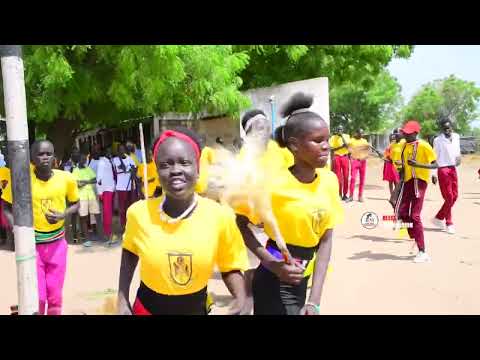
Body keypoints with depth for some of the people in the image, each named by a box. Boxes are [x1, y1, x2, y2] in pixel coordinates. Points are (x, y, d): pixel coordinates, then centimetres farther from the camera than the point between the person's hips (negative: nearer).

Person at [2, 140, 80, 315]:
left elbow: (75, 204, 6)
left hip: (57, 243, 2)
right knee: (37, 298, 3)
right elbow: (7, 208, -1)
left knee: (55, 296, 14)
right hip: (32, 244, -2)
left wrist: (62, 215, -14)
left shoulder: (66, 178, -10)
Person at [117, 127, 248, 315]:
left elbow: (230, 267, -5)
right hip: (147, 307, -1)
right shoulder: (139, 213, -17)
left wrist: (241, 300, -21)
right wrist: (122, 300, -1)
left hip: (196, 308, 1)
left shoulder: (220, 215, -19)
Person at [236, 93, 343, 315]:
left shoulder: (330, 181, -7)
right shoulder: (274, 184, -21)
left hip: (303, 280, 5)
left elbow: (326, 241, -6)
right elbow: (241, 226, -10)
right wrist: (272, 263, -22)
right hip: (275, 281, -5)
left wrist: (315, 300, -11)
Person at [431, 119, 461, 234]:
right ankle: (449, 223, 10)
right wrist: (433, 174, -12)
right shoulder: (438, 140, -9)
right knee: (449, 198, -4)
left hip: (453, 169, 7)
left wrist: (459, 157, -3)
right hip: (443, 170, -7)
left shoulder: (456, 137, 9)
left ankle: (439, 218, 22)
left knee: (454, 196, 8)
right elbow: (435, 157, -8)